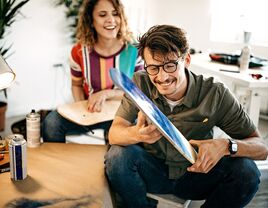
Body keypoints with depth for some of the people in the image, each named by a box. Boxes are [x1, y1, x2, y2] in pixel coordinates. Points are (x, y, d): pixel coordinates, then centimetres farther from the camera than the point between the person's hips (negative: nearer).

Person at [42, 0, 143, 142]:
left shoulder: (133, 51, -13)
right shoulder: (79, 51, -6)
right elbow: (76, 84, 9)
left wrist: (106, 94, -22)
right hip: (89, 111, 2)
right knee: (51, 123, -19)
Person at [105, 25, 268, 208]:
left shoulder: (215, 95, -17)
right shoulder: (140, 83, -13)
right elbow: (114, 134, -19)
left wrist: (225, 146, -38)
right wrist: (136, 134, -44)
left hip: (196, 173, 0)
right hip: (152, 170, 1)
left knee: (246, 170, -24)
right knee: (117, 155, -27)